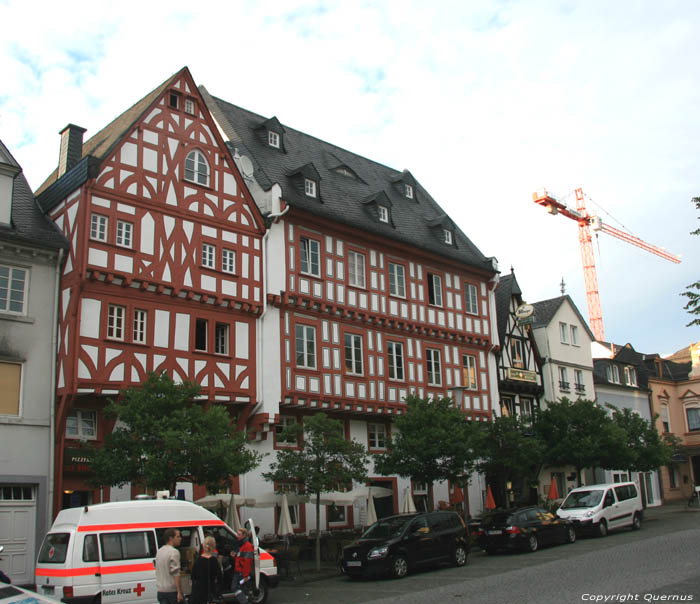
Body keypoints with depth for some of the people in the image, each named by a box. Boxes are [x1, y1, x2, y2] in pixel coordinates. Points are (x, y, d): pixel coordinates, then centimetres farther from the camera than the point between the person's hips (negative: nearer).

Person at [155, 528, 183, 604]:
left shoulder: (159, 551, 13)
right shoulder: (174, 552, -14)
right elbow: (176, 574, -20)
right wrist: (179, 592, -19)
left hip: (160, 590, 7)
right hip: (172, 590, -7)